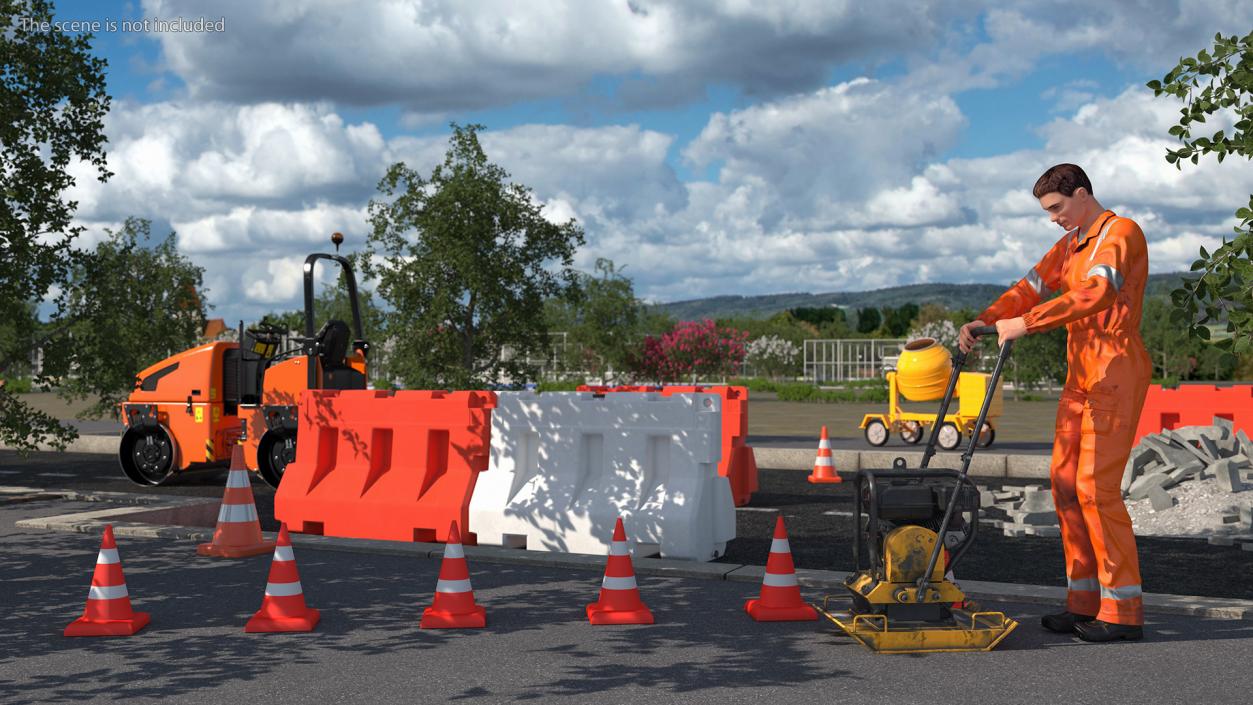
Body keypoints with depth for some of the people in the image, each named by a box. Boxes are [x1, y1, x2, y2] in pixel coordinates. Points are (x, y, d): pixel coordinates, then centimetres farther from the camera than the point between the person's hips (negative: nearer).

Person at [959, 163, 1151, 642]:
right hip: (1081, 375, 9)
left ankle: (1124, 610, -6)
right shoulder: (1070, 244, 20)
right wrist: (985, 321, -4)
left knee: (1096, 485, -12)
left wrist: (1026, 323, -30)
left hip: (1116, 372, -9)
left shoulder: (1121, 233, -10)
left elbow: (1095, 294, -26)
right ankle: (1085, 600, 11)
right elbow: (1032, 287, 13)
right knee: (1065, 481, 5)